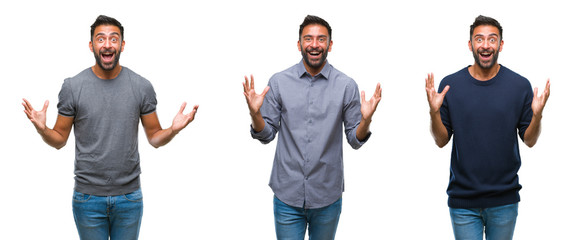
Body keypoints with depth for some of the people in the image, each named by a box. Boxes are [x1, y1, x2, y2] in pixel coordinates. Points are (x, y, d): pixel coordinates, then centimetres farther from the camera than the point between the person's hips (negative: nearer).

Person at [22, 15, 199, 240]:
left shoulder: (142, 87, -2)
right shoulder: (73, 86, -4)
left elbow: (154, 137, 4)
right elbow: (59, 140, 3)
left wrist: (173, 130, -16)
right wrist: (42, 129, -18)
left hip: (129, 196, 1)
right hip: (88, 196, -1)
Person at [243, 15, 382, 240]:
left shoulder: (347, 86, -3)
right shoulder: (279, 82, -1)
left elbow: (355, 140, 0)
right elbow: (266, 135, 2)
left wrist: (366, 120, -19)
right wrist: (255, 114, -17)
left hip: (328, 196, 1)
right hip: (287, 194, 0)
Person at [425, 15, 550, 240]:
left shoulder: (520, 85, -2)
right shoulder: (450, 85, -3)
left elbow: (529, 140, 2)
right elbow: (441, 141, 0)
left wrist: (537, 115, -17)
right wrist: (434, 112, -17)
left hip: (504, 200, 1)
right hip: (463, 199, -1)